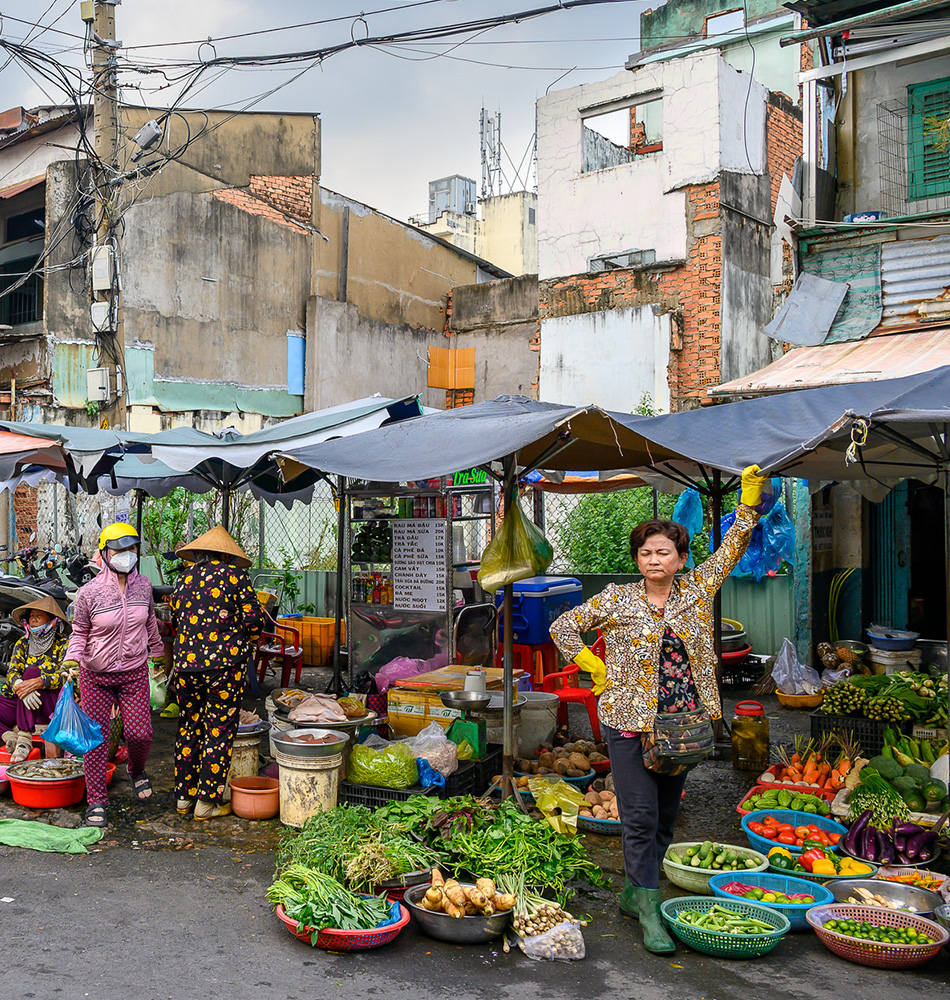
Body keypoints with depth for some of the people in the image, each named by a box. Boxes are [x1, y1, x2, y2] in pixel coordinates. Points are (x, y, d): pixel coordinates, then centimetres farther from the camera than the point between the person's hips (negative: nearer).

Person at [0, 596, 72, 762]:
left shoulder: (63, 644, 1)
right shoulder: (22, 644, 14)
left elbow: (63, 676, -12)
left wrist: (36, 683, -31)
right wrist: (20, 687, -25)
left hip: (54, 704, -4)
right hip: (21, 703, 4)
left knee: (32, 671, -31)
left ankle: (25, 736, -36)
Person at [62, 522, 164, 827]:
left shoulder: (143, 586, 0)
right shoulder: (90, 592, -11)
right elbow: (79, 631, -1)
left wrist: (157, 653, 26)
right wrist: (72, 660, -16)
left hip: (135, 673, 2)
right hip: (95, 676, -2)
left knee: (139, 733, -2)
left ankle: (137, 770, 32)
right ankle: (96, 801, 12)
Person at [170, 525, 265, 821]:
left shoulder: (183, 580, 11)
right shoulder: (234, 575, -3)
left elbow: (176, 621, 17)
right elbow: (254, 618, -7)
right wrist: (246, 645, 11)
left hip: (185, 663, 5)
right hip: (225, 664, -5)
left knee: (189, 727, 15)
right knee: (219, 730, 3)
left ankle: (184, 796, 21)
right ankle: (208, 801, 6)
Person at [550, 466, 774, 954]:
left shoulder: (697, 590, 5)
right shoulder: (617, 599, -2)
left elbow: (731, 548, 5)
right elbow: (563, 628, 6)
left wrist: (750, 499, -4)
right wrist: (597, 671, 0)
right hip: (630, 720, -4)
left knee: (665, 816, 12)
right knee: (640, 816, -5)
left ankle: (632, 892, 28)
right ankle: (650, 913, 1)